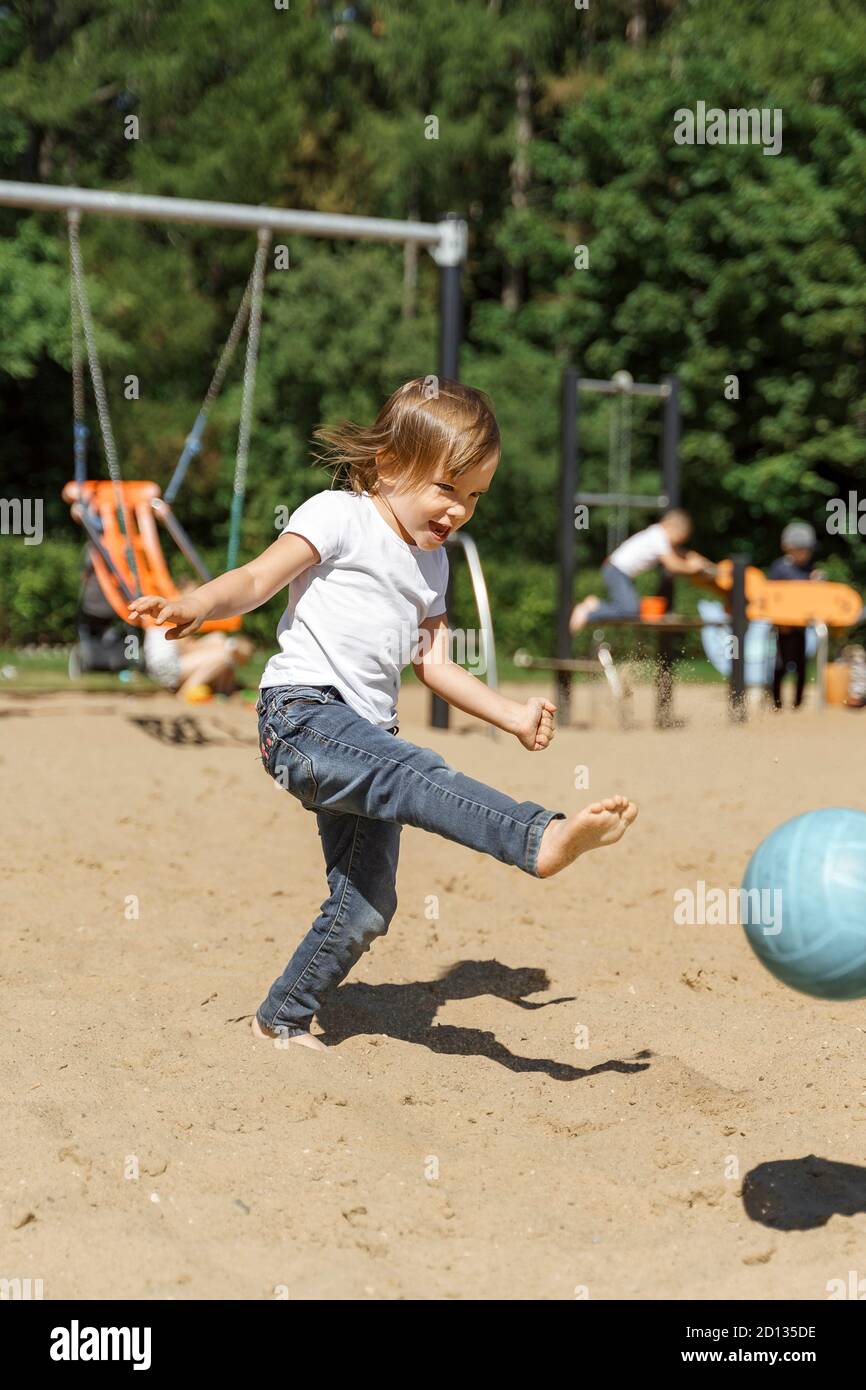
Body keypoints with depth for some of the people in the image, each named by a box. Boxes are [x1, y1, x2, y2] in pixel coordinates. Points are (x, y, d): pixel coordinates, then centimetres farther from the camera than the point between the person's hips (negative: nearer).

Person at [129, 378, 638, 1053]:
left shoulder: (432, 563, 23)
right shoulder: (340, 517, 0)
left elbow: (434, 664, 24)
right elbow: (259, 578, -11)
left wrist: (513, 713, 16)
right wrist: (200, 603, -30)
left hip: (366, 738, 8)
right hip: (302, 712, -8)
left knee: (366, 910, 6)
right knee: (418, 774, -35)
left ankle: (283, 1019, 23)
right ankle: (544, 838, -55)